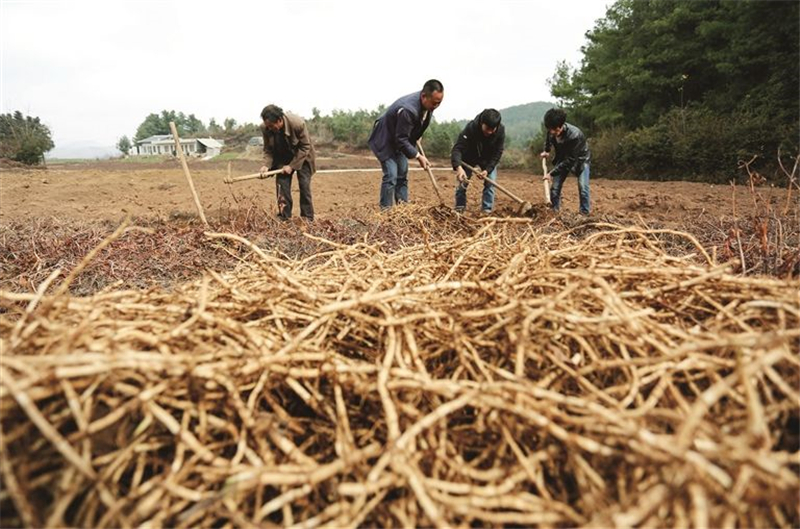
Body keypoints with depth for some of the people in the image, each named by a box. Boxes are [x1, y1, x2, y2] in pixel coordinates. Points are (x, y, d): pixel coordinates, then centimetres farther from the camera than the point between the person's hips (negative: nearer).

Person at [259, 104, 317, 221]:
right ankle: (283, 218, 1)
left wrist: (291, 166, -24)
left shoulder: (298, 123, -34)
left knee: (304, 185, -8)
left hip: (301, 155, -3)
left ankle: (308, 219, -1)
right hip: (282, 158, 3)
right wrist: (267, 165, -26)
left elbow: (305, 147, -22)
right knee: (282, 184, -6)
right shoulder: (265, 128, -22)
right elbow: (268, 149, -8)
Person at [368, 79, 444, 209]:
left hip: (399, 141, 9)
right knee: (391, 175, -16)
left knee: (402, 175, 8)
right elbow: (401, 139, -31)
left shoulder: (427, 104, -12)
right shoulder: (408, 109, -37)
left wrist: (417, 138, 9)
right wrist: (418, 156, -30)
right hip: (384, 140, -8)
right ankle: (386, 211, -9)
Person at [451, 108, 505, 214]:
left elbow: (497, 153, -20)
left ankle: (487, 211, 0)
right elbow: (457, 148, -42)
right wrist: (458, 167, -60)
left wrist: (487, 170, -34)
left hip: (488, 160, 2)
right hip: (469, 158, -1)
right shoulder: (471, 127, -36)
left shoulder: (501, 130, -29)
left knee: (490, 183, -9)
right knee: (461, 181, -6)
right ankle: (459, 209, 7)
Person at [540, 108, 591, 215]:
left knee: (583, 188, -15)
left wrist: (552, 173, -35)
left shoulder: (574, 135, -39)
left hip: (580, 159, -5)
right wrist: (546, 151, -4)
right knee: (555, 187, -1)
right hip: (562, 159, 5)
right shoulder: (552, 132, -21)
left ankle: (585, 213, -2)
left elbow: (570, 160, -35)